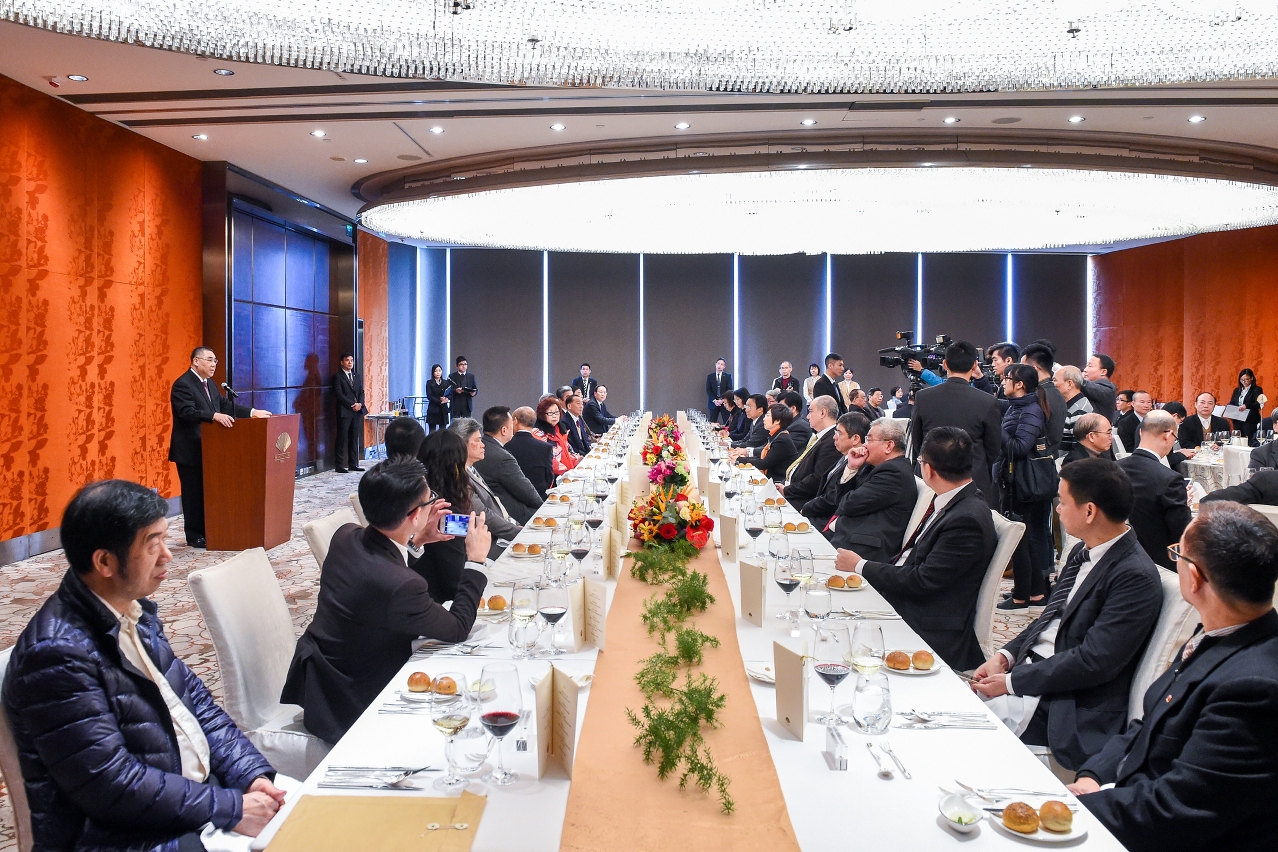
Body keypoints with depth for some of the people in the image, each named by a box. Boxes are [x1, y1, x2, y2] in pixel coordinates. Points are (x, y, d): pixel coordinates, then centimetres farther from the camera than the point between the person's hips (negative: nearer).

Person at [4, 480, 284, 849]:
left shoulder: (136, 611, 5)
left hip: (202, 789, 8)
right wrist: (231, 810, -20)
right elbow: (113, 786, -22)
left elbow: (194, 697, 10)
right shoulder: (58, 654, -21)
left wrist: (252, 773, -3)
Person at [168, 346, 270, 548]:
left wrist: (252, 412, 4)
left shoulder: (209, 384, 14)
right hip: (190, 450, -9)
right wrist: (214, 416, -40)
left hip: (207, 448, 9)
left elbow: (226, 405, 13)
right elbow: (188, 412, -28)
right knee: (194, 493, -2)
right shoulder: (183, 384, -15)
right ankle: (195, 537, 7)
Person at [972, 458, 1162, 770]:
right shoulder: (1083, 552, 11)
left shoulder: (1135, 576, -19)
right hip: (1029, 670, 8)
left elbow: (1093, 662, -22)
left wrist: (1012, 682, -17)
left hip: (1070, 708, -8)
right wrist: (1006, 656, 1)